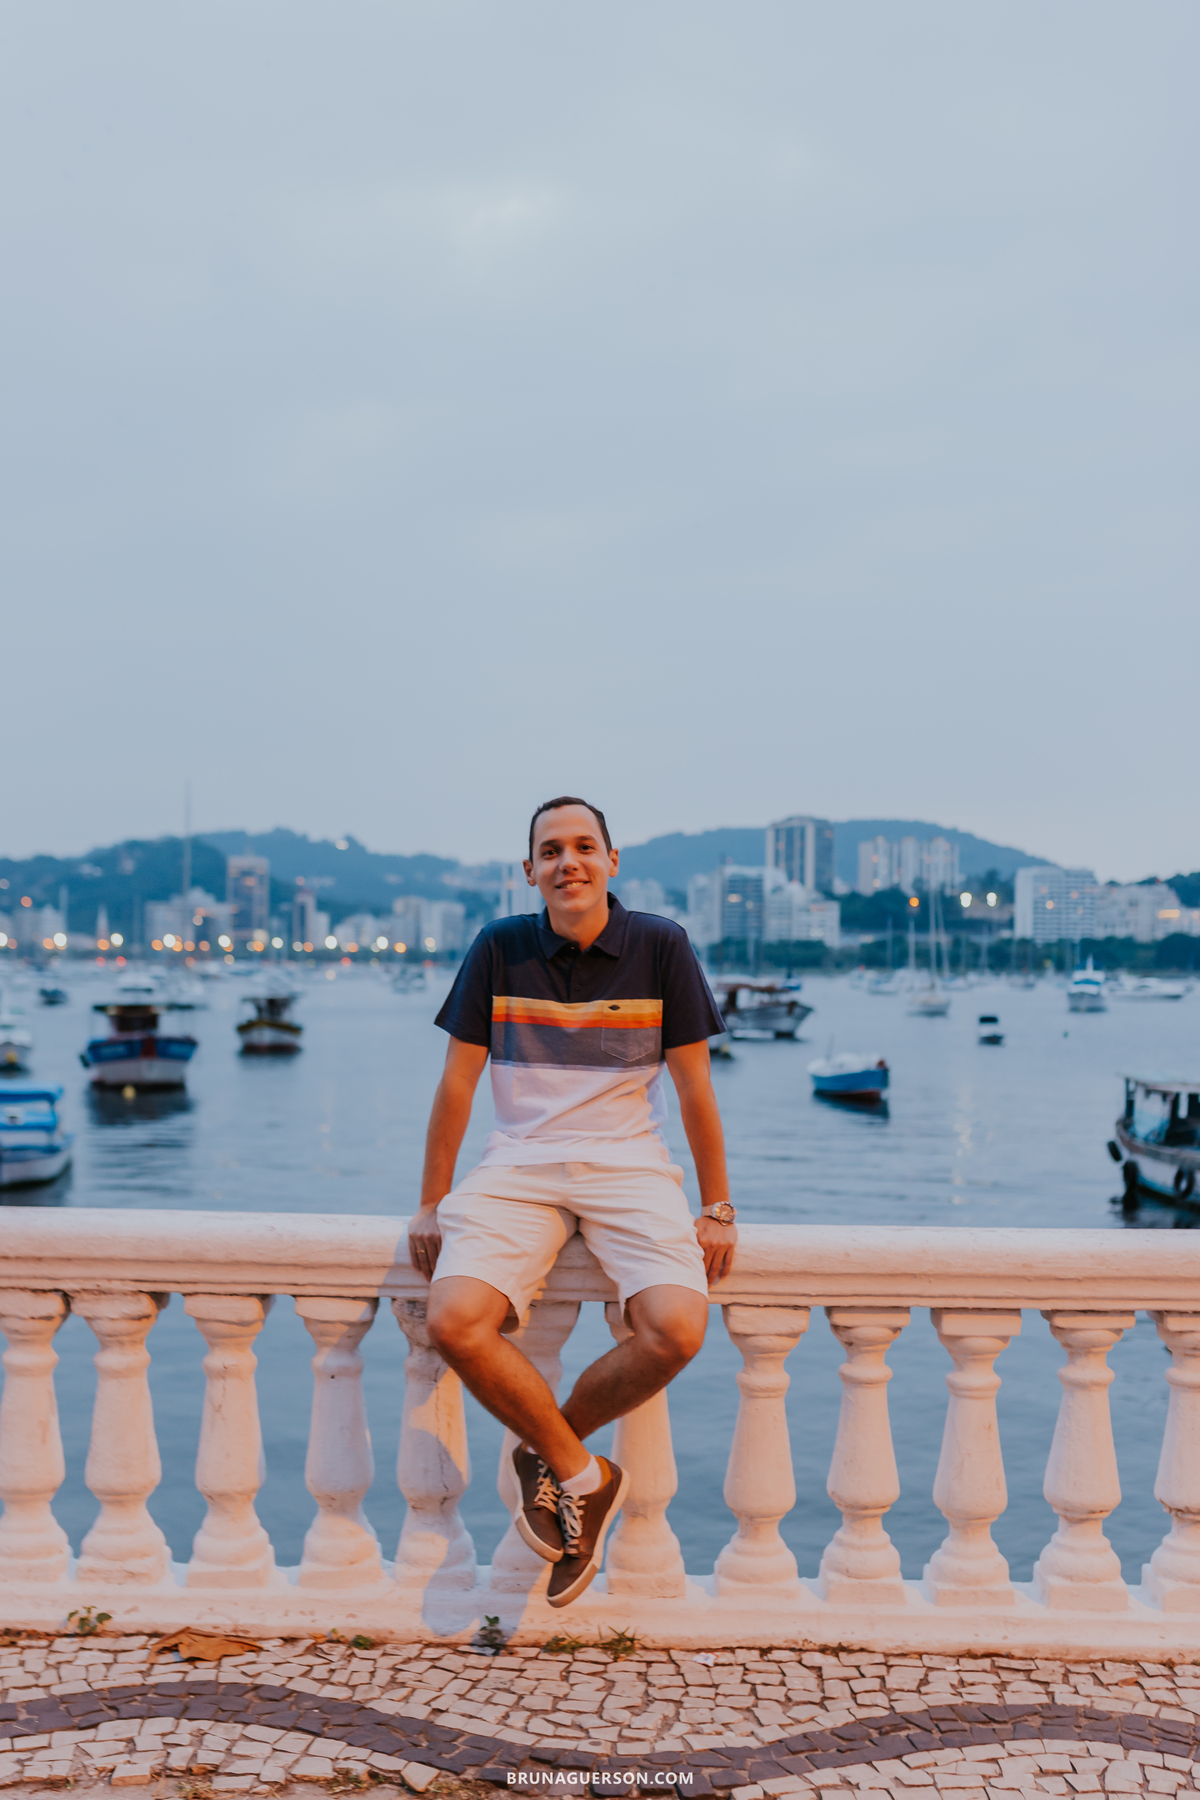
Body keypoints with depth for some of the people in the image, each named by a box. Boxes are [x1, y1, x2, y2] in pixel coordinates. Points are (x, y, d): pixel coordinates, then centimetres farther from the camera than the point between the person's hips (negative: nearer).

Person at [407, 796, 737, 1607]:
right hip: (519, 1168, 1)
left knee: (677, 1331, -26)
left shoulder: (660, 946, -2)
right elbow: (458, 1081, 7)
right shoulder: (500, 949, 1)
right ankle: (584, 1475, -3)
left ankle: (548, 1452, 3)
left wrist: (718, 1211, 3)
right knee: (455, 1322, -26)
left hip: (631, 1168, -1)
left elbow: (694, 1086, 2)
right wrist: (431, 1205, 7)